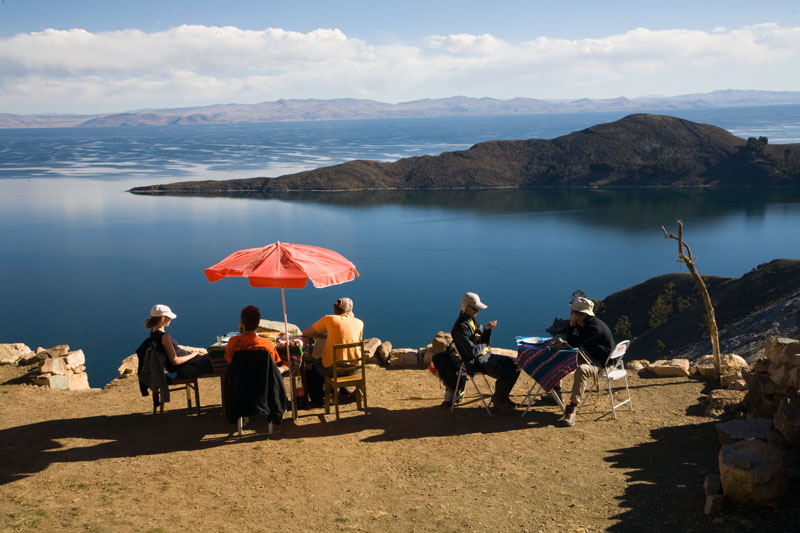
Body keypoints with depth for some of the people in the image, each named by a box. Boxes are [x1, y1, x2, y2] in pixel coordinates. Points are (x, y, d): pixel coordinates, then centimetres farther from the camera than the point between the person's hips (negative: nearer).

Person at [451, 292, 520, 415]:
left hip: (485, 355, 10)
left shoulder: (473, 320, 12)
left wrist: (487, 329, -6)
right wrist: (483, 346, -3)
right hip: (475, 362, -10)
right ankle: (499, 402, -1)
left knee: (515, 366, 2)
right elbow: (471, 352, -22)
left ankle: (502, 397, 15)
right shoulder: (461, 327, -18)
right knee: (504, 374, -27)